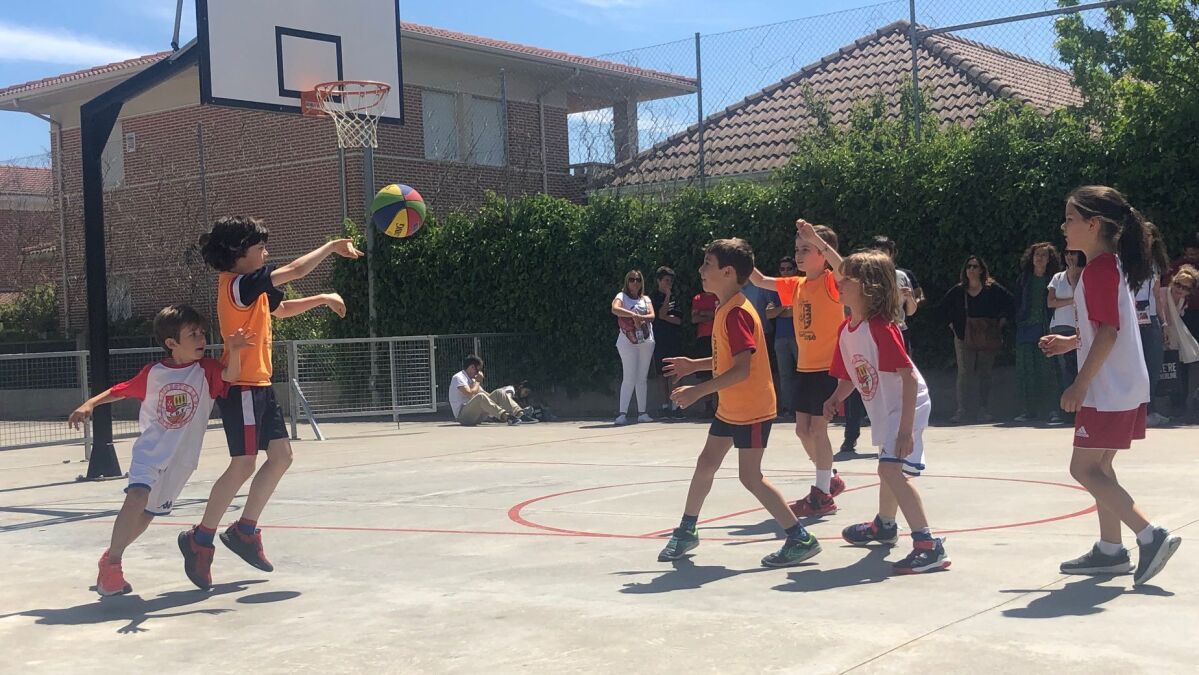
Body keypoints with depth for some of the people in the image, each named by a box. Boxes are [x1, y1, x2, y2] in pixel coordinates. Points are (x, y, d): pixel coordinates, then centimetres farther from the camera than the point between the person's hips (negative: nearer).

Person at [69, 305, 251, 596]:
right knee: (137, 497, -24)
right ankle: (112, 564, -13)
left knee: (150, 512, 11)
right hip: (150, 451, -2)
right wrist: (90, 404, -5)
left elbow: (231, 376, -26)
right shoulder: (153, 373, -5)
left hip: (181, 460, 2)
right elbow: (120, 391, 8)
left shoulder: (206, 370, -6)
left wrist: (233, 351, -44)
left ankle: (110, 557, 33)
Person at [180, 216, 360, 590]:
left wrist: (322, 299, 14)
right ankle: (200, 540, 2)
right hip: (242, 386, -10)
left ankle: (244, 531, 18)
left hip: (259, 384, 10)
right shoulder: (237, 284, -16)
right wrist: (333, 245, -8)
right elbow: (295, 270, -19)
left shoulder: (250, 286, 13)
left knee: (281, 455, 9)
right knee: (243, 464, -8)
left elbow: (281, 308, 28)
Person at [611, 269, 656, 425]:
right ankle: (622, 413, -10)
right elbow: (615, 309, -21)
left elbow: (652, 316, -1)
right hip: (627, 342, -5)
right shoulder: (622, 296, 1)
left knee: (642, 378, 7)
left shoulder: (646, 299, 15)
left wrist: (639, 317, -19)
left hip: (646, 342, 5)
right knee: (629, 378, -10)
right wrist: (634, 315, -28)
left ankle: (643, 412, 11)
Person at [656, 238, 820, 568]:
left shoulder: (736, 313, -22)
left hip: (752, 410, -10)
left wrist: (698, 391, -28)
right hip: (729, 408, 10)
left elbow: (741, 369, -29)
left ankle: (801, 540, 0)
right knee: (705, 464, 15)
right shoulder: (726, 309, 9)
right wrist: (694, 365, 13)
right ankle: (686, 531, 30)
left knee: (750, 476, -8)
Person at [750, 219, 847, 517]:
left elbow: (844, 271, -34)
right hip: (804, 367, 8)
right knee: (803, 430, 11)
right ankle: (830, 480, 29)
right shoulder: (796, 286, 10)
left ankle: (823, 495, 2)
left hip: (827, 367, -8)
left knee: (817, 428, -7)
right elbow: (760, 281, 15)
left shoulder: (831, 282, -11)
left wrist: (817, 239, -39)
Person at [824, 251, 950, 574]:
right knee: (889, 467, 29)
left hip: (906, 407, -10)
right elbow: (849, 377, 12)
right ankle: (884, 526, 54)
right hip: (883, 411, 10)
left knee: (892, 468, -26)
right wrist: (835, 399, -9)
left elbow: (909, 377, -28)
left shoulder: (881, 328, -26)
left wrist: (906, 428, -31)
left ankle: (929, 546, -27)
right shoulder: (846, 330, 0)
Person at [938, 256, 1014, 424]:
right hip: (964, 338, 1)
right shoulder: (958, 291, 3)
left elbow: (1009, 302, 3)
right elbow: (944, 306, 16)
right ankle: (962, 410, -2)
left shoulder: (993, 289, -2)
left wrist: (1001, 322, -1)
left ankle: (984, 410, 11)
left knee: (984, 374, 5)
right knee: (964, 374, -4)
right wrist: (951, 325, 8)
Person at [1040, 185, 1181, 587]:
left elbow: (1108, 331, -22)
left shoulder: (1098, 269, -17)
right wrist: (1072, 342, 15)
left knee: (1085, 469, -6)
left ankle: (1150, 535, -10)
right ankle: (1110, 550, 20)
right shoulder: (1112, 264, 14)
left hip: (1108, 391, -10)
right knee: (1099, 467, 15)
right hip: (1125, 388, 10)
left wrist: (1080, 384, -20)